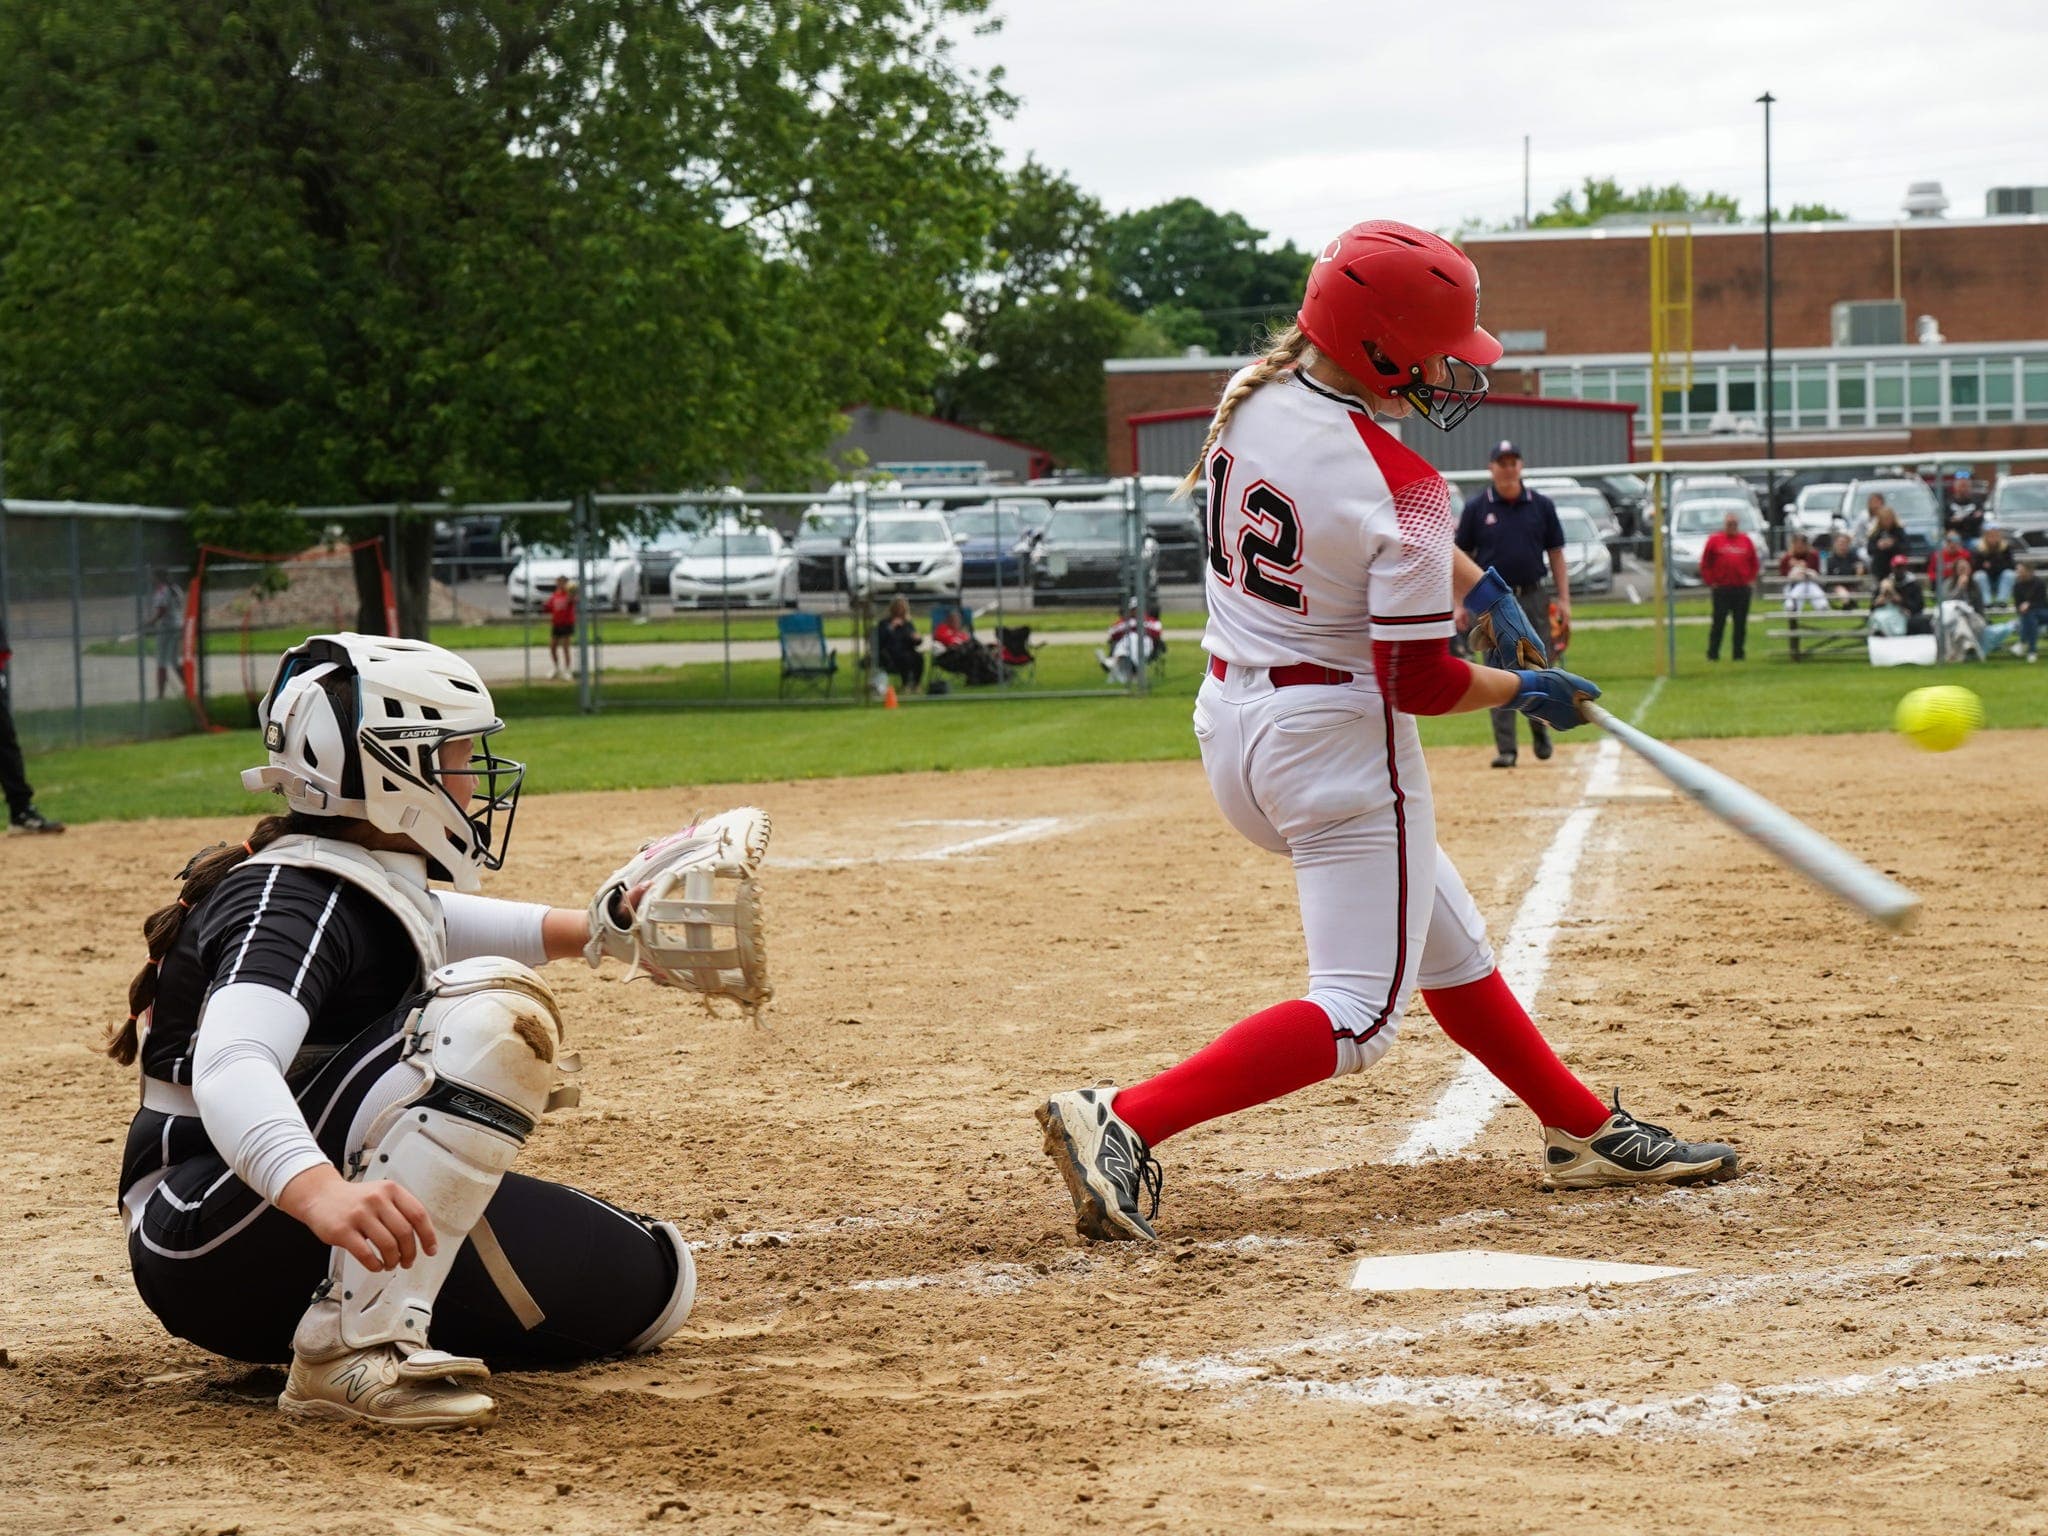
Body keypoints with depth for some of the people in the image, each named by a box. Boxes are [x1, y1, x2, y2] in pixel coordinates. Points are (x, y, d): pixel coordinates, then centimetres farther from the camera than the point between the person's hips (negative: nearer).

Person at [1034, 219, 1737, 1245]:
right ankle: (1123, 1122, -17)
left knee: (1446, 942, 21)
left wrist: (1476, 584, 11)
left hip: (1230, 724, 10)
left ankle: (1582, 1131, 33)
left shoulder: (1253, 399, -1)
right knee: (1355, 1016, -4)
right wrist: (1527, 690, -1)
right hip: (1336, 745, -9)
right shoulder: (1402, 489, -23)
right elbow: (1419, 684, -20)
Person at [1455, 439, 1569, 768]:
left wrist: (1564, 599, 1)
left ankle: (1539, 727, 29)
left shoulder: (1541, 506, 5)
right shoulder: (1477, 507, 1)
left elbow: (1555, 553, 8)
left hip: (1532, 598, 1)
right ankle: (1505, 749, 1)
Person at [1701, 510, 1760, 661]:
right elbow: (1705, 563, 4)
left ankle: (1738, 653, 11)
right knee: (1719, 621, -4)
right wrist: (1710, 581, -2)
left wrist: (1751, 579, 7)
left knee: (1741, 623, 4)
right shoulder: (1714, 540, 2)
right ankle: (1713, 653, 2)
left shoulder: (1745, 540, 10)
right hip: (1721, 589, -3)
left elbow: (1754, 562, 17)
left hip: (1743, 588, 3)